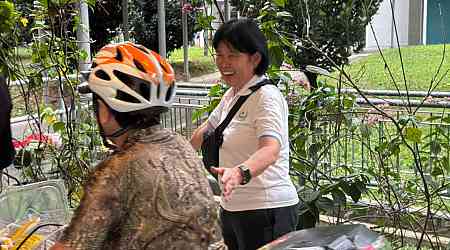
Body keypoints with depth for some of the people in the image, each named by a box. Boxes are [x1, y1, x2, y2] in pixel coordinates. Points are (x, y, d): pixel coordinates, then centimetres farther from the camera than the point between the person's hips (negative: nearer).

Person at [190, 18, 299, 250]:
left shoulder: (267, 96, -17)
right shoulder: (231, 94, 10)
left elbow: (270, 150, -32)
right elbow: (207, 129, 27)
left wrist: (240, 173, -49)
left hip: (266, 210, -8)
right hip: (232, 208, 8)